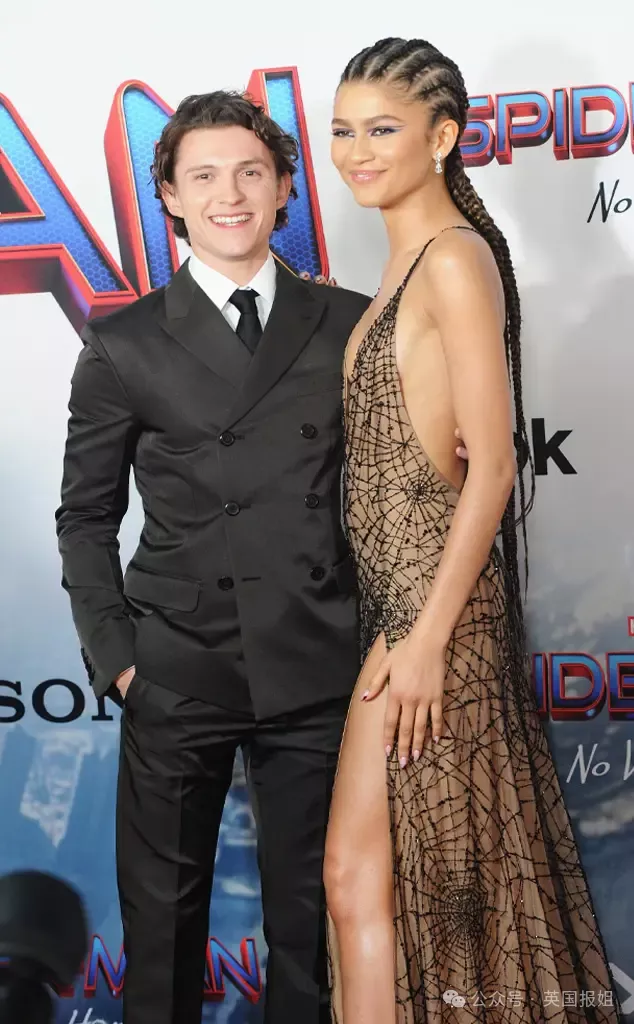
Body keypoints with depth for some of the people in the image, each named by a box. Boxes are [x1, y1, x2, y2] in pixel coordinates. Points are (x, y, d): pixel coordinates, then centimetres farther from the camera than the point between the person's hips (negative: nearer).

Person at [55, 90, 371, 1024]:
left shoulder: (349, 324, 5)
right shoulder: (125, 345, 2)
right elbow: (86, 517, 6)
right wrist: (114, 657, -2)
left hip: (317, 667, 1)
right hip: (179, 670, -1)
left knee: (309, 903, 14)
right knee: (163, 906, 12)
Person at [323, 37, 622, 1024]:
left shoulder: (456, 256, -12)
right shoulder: (407, 261, 15)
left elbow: (492, 466, -18)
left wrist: (428, 636, -19)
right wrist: (416, 625, 17)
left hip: (431, 592, -9)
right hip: (395, 586, 9)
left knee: (357, 870, -2)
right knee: (430, 868, 17)